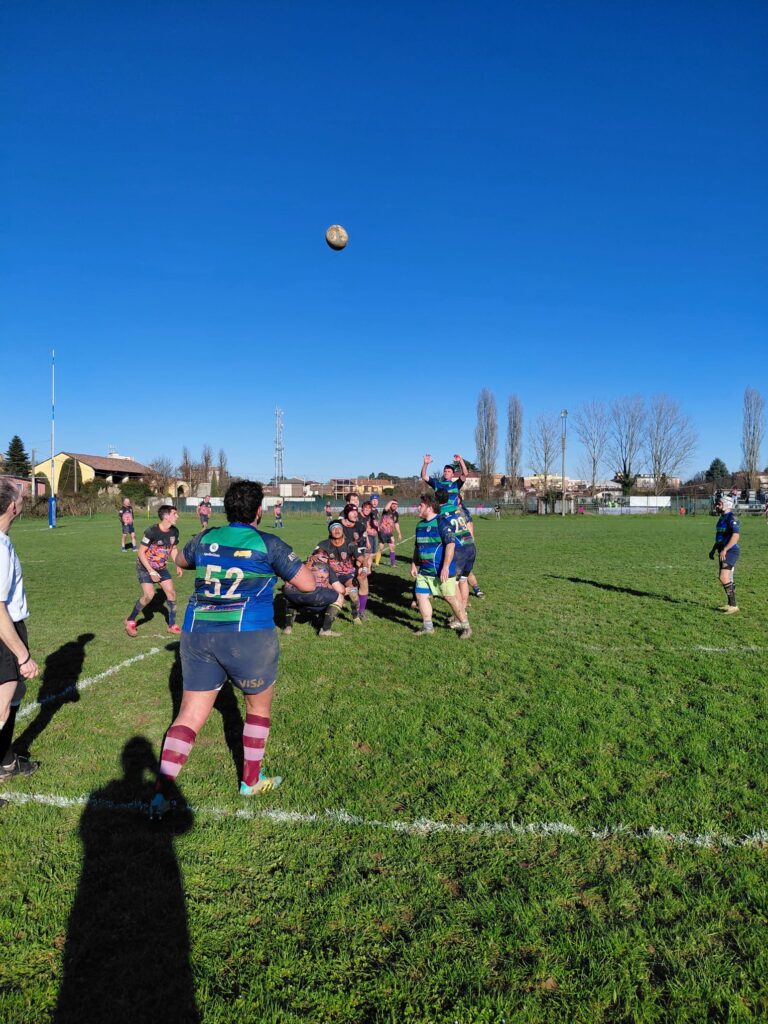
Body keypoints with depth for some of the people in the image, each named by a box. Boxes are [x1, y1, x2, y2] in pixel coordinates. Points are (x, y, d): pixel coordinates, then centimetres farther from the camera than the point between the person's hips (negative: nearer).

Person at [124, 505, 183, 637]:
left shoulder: (174, 531, -8)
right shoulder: (152, 531, -27)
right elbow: (141, 553, -22)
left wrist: (178, 565, -5)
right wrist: (151, 571, -25)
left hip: (161, 567, 6)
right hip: (145, 567, -6)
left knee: (171, 593, -1)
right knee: (149, 595, -18)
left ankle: (172, 625, 12)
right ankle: (130, 621, 5)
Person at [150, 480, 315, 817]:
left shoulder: (206, 538, 8)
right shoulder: (268, 544, -5)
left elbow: (180, 560, 29)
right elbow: (307, 584, -4)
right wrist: (298, 563, 16)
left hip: (198, 634, 4)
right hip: (248, 637, -4)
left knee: (189, 715, 10)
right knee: (258, 708, 19)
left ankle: (161, 793, 3)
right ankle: (251, 781, 32)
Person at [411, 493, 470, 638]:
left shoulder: (441, 522, -15)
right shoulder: (420, 524, 10)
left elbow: (451, 544, -22)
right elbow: (417, 546, 22)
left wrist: (445, 567, -25)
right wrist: (414, 564, 16)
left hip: (442, 571, -8)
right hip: (424, 570, 8)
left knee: (451, 598, -1)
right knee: (420, 595, 5)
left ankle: (465, 627, 15)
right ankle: (427, 627, 19)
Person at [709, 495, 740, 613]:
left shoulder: (731, 518, -15)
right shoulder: (722, 518, 15)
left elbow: (736, 536, -26)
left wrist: (724, 549, -28)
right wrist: (713, 550, 23)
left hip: (730, 552, -10)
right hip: (723, 552, 10)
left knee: (724, 578, -16)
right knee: (728, 580, 14)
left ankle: (733, 605, -9)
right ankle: (730, 605, 22)